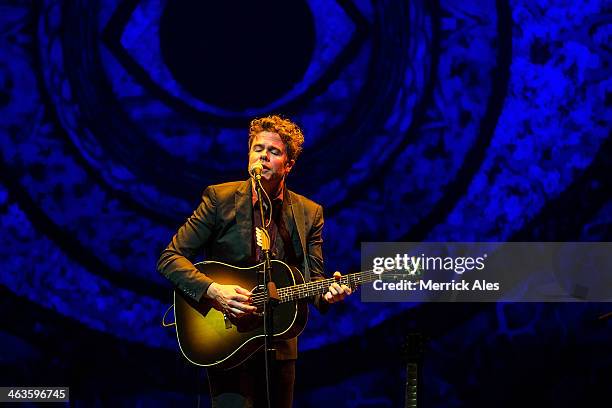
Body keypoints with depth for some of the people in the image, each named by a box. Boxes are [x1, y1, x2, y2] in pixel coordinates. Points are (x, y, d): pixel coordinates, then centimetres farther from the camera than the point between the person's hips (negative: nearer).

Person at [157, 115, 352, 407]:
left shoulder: (309, 213, 6)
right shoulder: (220, 198, -4)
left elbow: (312, 276, 7)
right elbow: (170, 259, -7)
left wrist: (325, 293, -17)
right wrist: (212, 291, -22)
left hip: (280, 347, 4)